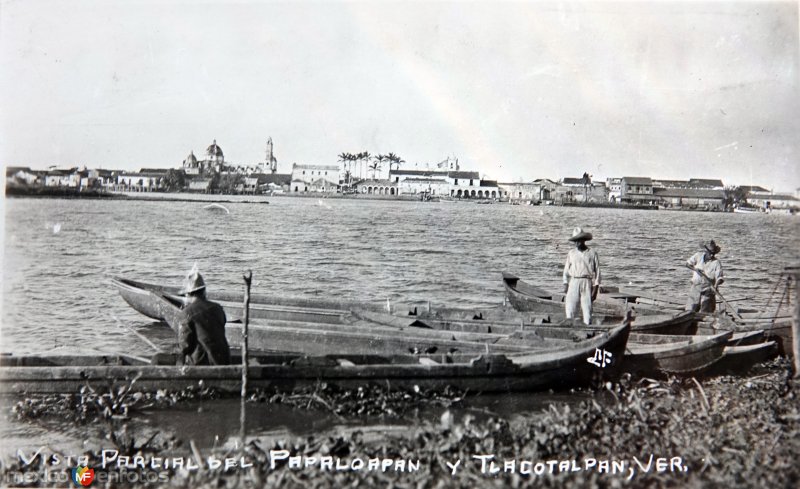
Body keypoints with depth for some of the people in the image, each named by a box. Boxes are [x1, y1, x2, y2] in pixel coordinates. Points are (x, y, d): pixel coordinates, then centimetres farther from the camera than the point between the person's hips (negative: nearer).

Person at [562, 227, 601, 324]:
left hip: (587, 283, -2)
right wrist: (566, 284, 4)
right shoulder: (571, 253, 14)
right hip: (574, 282, 2)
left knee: (587, 308, -4)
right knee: (570, 307, -7)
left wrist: (595, 288, -2)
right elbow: (566, 269, 14)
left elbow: (597, 271, 5)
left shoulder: (592, 253, 7)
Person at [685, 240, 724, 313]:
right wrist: (695, 269, -8)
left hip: (708, 290, -2)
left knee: (705, 312, -2)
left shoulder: (716, 263, -7)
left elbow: (719, 277, -12)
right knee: (690, 310, -1)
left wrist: (717, 284, -33)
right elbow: (688, 263, 10)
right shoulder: (699, 255, 2)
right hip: (696, 287, 2)